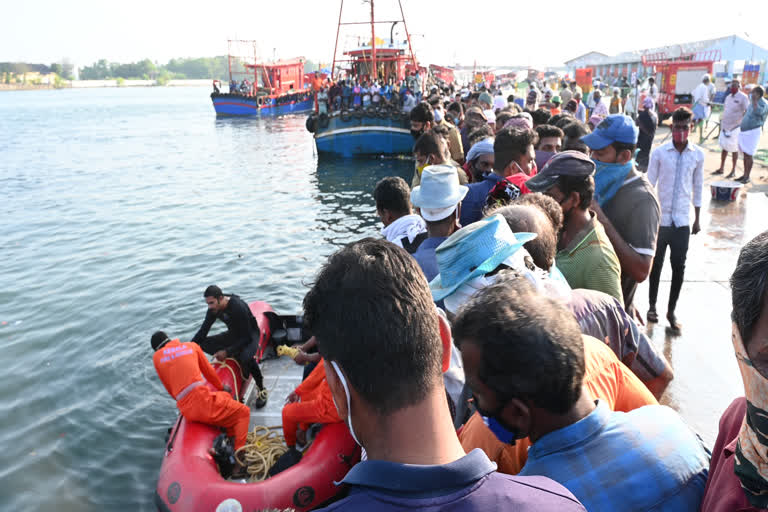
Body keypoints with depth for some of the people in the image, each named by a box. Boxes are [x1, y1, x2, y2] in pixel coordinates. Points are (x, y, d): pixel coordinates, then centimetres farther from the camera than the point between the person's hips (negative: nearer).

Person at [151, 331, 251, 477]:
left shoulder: (156, 357, 17)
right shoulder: (192, 346, 16)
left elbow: (169, 388, 21)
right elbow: (209, 371, 25)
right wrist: (221, 387, 41)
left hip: (186, 411, 4)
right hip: (202, 399, -4)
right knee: (243, 412, 10)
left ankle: (232, 443, 17)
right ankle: (239, 462, -4)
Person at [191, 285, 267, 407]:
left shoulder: (238, 307, -32)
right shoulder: (213, 309, -11)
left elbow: (246, 337, -29)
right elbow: (203, 331, -1)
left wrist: (227, 352, -34)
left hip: (250, 335, -7)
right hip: (233, 334, 7)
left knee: (246, 358, -38)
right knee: (204, 344, -12)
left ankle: (261, 389, -15)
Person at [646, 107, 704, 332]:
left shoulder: (697, 154, 0)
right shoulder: (659, 152, -6)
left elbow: (698, 187, 8)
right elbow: (649, 184, -2)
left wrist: (697, 219, 10)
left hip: (683, 220, 2)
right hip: (660, 218, -1)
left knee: (679, 267, 5)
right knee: (656, 264, 10)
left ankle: (671, 311, 20)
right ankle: (652, 306, 28)